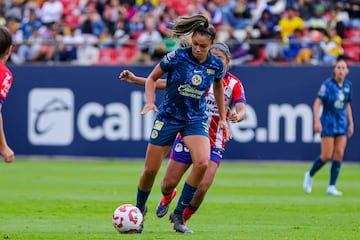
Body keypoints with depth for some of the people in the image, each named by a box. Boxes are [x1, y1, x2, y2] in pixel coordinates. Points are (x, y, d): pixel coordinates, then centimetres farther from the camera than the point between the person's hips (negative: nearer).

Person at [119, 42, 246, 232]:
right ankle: (167, 196, 42)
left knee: (202, 188, -15)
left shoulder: (234, 84, -4)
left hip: (214, 143, -1)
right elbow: (165, 83, 2)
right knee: (169, 183, 3)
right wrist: (135, 80, -5)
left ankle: (182, 220, 12)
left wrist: (237, 116, -41)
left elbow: (241, 110, -16)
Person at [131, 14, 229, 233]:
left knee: (202, 163, -24)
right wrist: (150, 101, -17)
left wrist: (222, 117, 15)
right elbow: (152, 78, -1)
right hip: (168, 117, -1)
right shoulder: (177, 57, -15)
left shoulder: (216, 65, -6)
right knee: (150, 170, 0)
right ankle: (139, 209, 31)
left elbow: (218, 87, 16)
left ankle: (179, 215, -9)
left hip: (196, 119, 1)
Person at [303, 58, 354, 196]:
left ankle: (331, 187, 2)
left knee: (339, 154, -4)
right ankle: (310, 175, 20)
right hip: (328, 123, -5)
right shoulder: (328, 84, -11)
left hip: (342, 125, 5)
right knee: (327, 156, -6)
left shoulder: (347, 85, 5)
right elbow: (317, 103, -13)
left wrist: (351, 123, 15)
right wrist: (317, 122, -22)